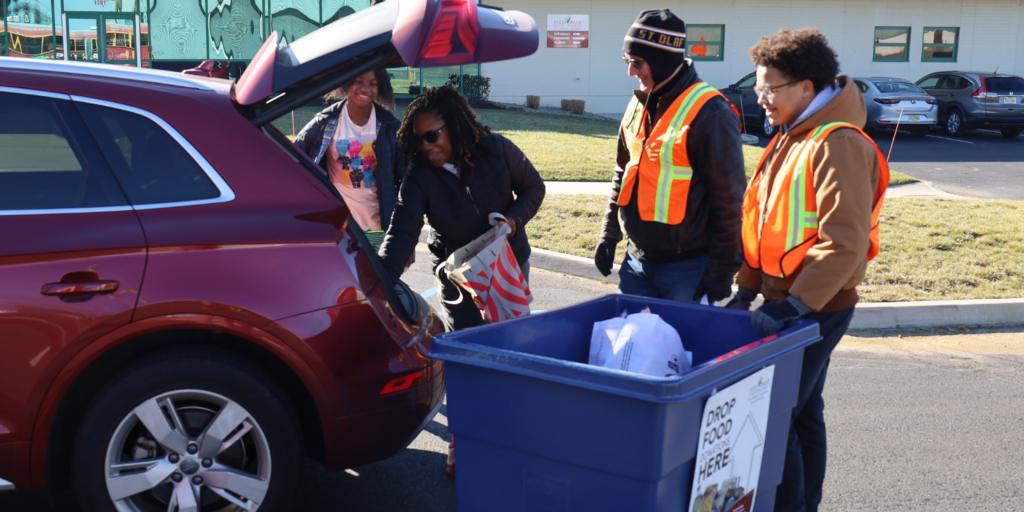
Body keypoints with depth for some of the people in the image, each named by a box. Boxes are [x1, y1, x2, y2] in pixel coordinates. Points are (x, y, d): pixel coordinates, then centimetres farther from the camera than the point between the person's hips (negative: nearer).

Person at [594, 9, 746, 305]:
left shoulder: (709, 114, -15)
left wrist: (721, 275, -13)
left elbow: (728, 200, -14)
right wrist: (609, 235, 16)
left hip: (687, 269, -7)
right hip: (637, 261, 7)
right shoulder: (639, 105, 8)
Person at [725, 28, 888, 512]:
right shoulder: (790, 139, 12)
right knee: (802, 413, 17)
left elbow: (845, 244, -23)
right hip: (785, 300, 9)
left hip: (816, 309, -9)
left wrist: (790, 307, -24)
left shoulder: (838, 145, -17)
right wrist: (746, 290, 13)